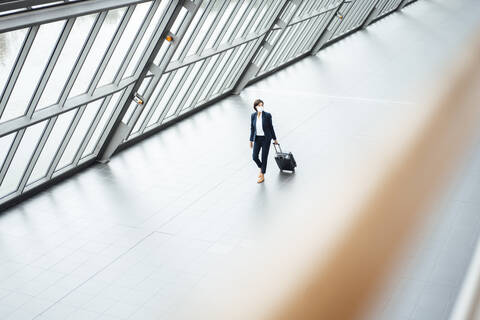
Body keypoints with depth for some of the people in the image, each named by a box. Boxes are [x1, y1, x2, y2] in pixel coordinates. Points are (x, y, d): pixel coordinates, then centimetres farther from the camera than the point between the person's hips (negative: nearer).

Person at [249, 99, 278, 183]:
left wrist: (274, 139, 4)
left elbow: (271, 127, -3)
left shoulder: (267, 115, -13)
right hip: (257, 138, 3)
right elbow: (252, 128, 5)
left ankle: (262, 176, 14)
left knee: (264, 157, 1)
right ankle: (261, 168, 31)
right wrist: (251, 140, 7)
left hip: (266, 138, -3)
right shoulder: (253, 115, -3)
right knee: (254, 157, -2)